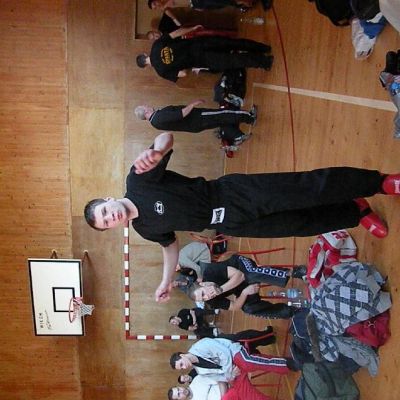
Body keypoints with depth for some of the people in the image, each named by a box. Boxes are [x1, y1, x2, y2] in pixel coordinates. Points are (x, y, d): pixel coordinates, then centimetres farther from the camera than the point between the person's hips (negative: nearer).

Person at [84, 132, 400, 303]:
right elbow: (171, 244, 20)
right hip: (231, 224, 4)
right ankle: (357, 213, 24)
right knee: (301, 224, 4)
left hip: (233, 194, -4)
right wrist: (167, 282, 13)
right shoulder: (145, 228, 4)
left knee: (309, 188, -11)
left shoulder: (138, 180, -10)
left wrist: (153, 153, -40)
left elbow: (167, 136, -17)